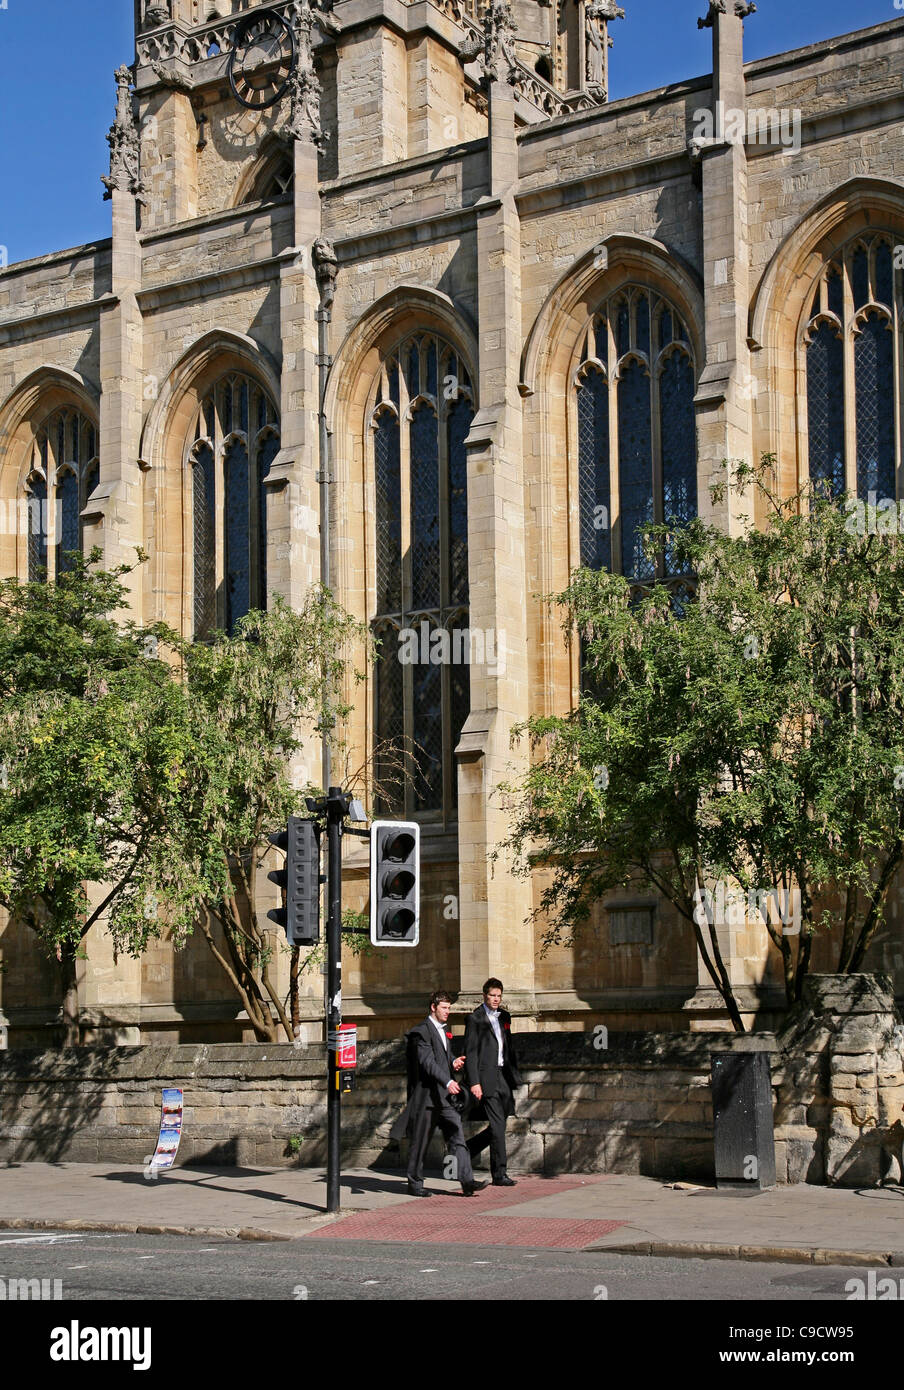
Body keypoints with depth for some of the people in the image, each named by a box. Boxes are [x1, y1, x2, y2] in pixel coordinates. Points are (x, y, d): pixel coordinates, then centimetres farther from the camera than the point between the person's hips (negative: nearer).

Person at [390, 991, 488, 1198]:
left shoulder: (444, 1031, 18)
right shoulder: (421, 1031, -9)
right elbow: (428, 1062, -20)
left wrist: (454, 1063, 4)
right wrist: (447, 1082, -31)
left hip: (445, 1095, 7)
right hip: (426, 1094, -7)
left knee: (457, 1136, -4)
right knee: (420, 1140, 2)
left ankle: (467, 1181, -9)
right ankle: (415, 1183, 14)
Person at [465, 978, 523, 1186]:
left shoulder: (504, 1016, 16)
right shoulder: (475, 1019, -3)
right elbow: (470, 1053, -7)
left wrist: (514, 1075, 17)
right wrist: (474, 1082, -14)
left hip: (503, 1076, 7)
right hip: (486, 1077, -7)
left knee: (499, 1126, 8)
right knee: (497, 1125, -9)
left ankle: (465, 1150, 27)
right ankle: (499, 1174, -4)